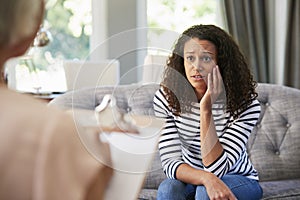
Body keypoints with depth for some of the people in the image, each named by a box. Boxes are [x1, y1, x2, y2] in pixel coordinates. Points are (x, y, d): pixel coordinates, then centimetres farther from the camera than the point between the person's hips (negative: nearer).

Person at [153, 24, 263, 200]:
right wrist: (207, 178, -41)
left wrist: (206, 110, -37)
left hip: (239, 180, -1)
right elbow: (170, 162, -20)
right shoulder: (165, 98, -15)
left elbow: (217, 170, -28)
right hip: (190, 177, 2)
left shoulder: (246, 104, -22)